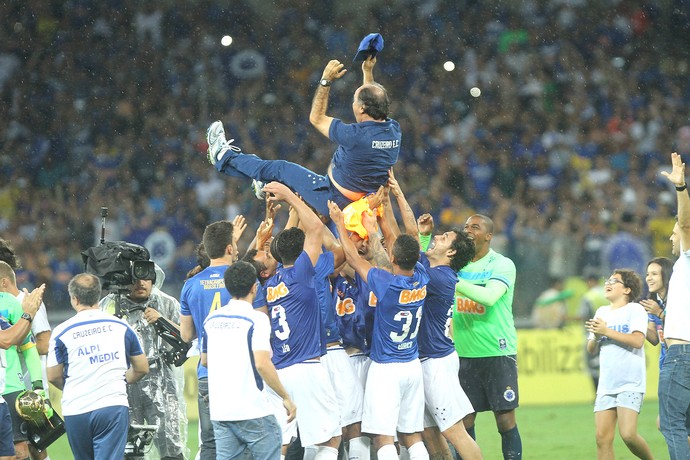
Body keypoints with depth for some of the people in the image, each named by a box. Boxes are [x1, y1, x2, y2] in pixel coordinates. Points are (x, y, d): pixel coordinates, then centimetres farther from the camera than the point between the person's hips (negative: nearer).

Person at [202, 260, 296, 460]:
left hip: (219, 411, 6)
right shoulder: (256, 319, -10)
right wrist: (285, 397, -11)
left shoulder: (212, 319, 10)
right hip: (252, 410, -6)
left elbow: (205, 360, 20)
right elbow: (262, 364, -19)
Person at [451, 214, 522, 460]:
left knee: (505, 419, -4)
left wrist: (454, 280, -25)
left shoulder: (502, 265, -6)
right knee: (463, 420, 2)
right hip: (463, 354, 4)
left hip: (498, 353, -4)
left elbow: (489, 296, -22)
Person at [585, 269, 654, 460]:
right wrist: (596, 336, -4)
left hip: (630, 383, -6)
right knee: (602, 438, -3)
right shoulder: (602, 312, 18)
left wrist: (607, 331, -15)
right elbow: (592, 350, 18)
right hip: (606, 385, 6)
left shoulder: (634, 309, -2)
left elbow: (638, 341, -17)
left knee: (628, 434, -17)